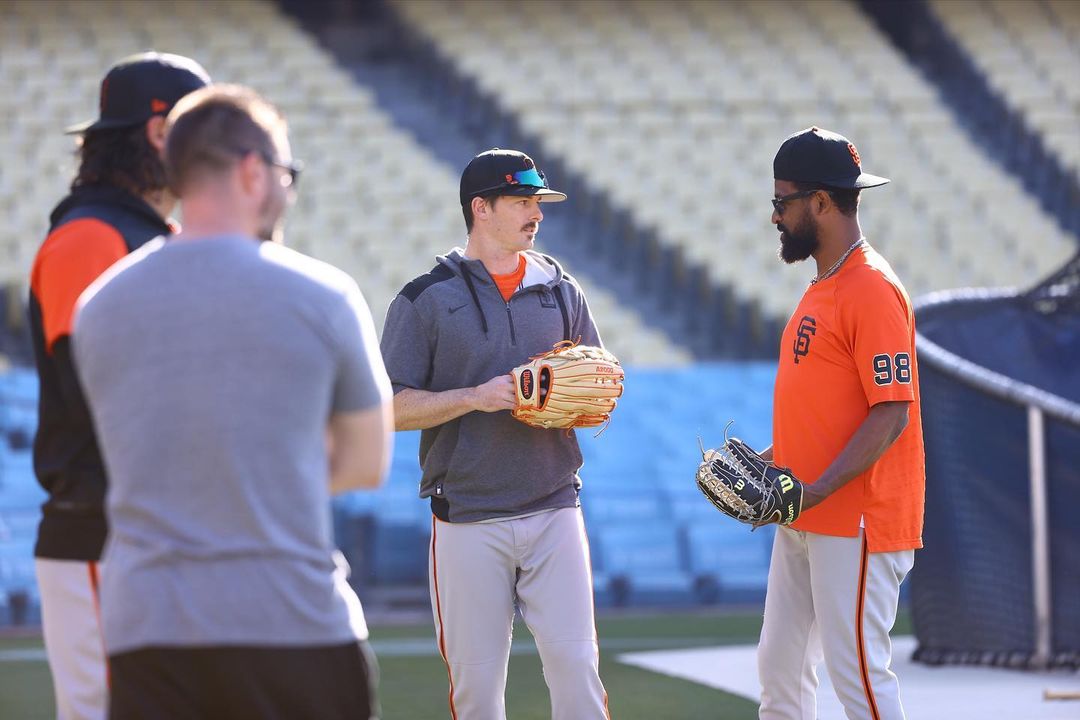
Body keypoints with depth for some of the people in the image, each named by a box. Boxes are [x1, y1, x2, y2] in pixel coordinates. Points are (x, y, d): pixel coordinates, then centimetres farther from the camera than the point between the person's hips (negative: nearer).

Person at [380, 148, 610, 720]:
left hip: (554, 508, 3)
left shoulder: (561, 292, 12)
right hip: (468, 518, -3)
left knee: (575, 664, -5)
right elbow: (393, 408, -2)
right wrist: (475, 398, -16)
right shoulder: (425, 299, 0)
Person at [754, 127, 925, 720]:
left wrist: (816, 491, -24)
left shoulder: (872, 290, -15)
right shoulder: (821, 287, 16)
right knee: (779, 668, 13)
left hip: (856, 521, -10)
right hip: (803, 523, 10)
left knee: (857, 671, -10)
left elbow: (890, 414, -20)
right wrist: (771, 459, 12)